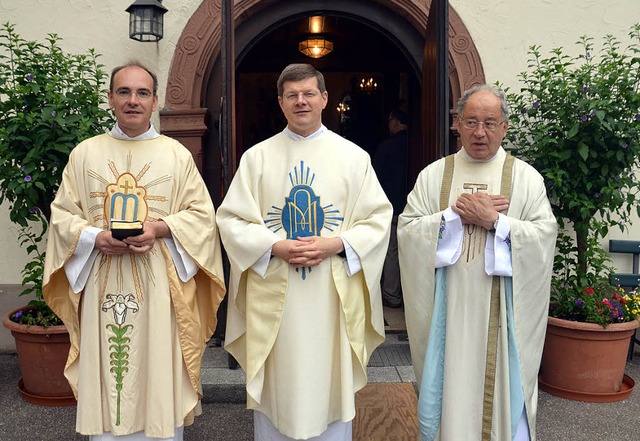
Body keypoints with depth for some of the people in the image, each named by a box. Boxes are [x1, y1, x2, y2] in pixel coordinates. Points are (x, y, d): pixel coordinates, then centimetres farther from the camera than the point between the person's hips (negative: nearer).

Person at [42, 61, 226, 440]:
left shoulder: (177, 155, 4)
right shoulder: (85, 154, 7)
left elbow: (202, 214, 3)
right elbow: (62, 214, 9)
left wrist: (160, 228, -14)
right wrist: (96, 237, -11)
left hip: (160, 288, -1)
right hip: (102, 288, 1)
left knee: (158, 380, 5)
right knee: (105, 384, 7)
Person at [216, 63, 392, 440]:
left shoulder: (354, 157, 5)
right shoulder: (257, 157, 6)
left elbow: (379, 219, 2)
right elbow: (231, 219, 2)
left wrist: (337, 244, -14)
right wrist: (275, 246, -13)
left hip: (333, 296, 0)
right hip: (274, 296, 1)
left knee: (332, 385, 8)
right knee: (275, 388, 8)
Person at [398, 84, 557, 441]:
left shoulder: (526, 177, 4)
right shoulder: (433, 175, 6)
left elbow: (546, 234, -6)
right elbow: (407, 230, -3)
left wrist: (495, 220, -17)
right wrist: (455, 215, -13)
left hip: (503, 312, -1)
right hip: (448, 309, 1)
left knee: (504, 390, 7)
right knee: (450, 388, 10)